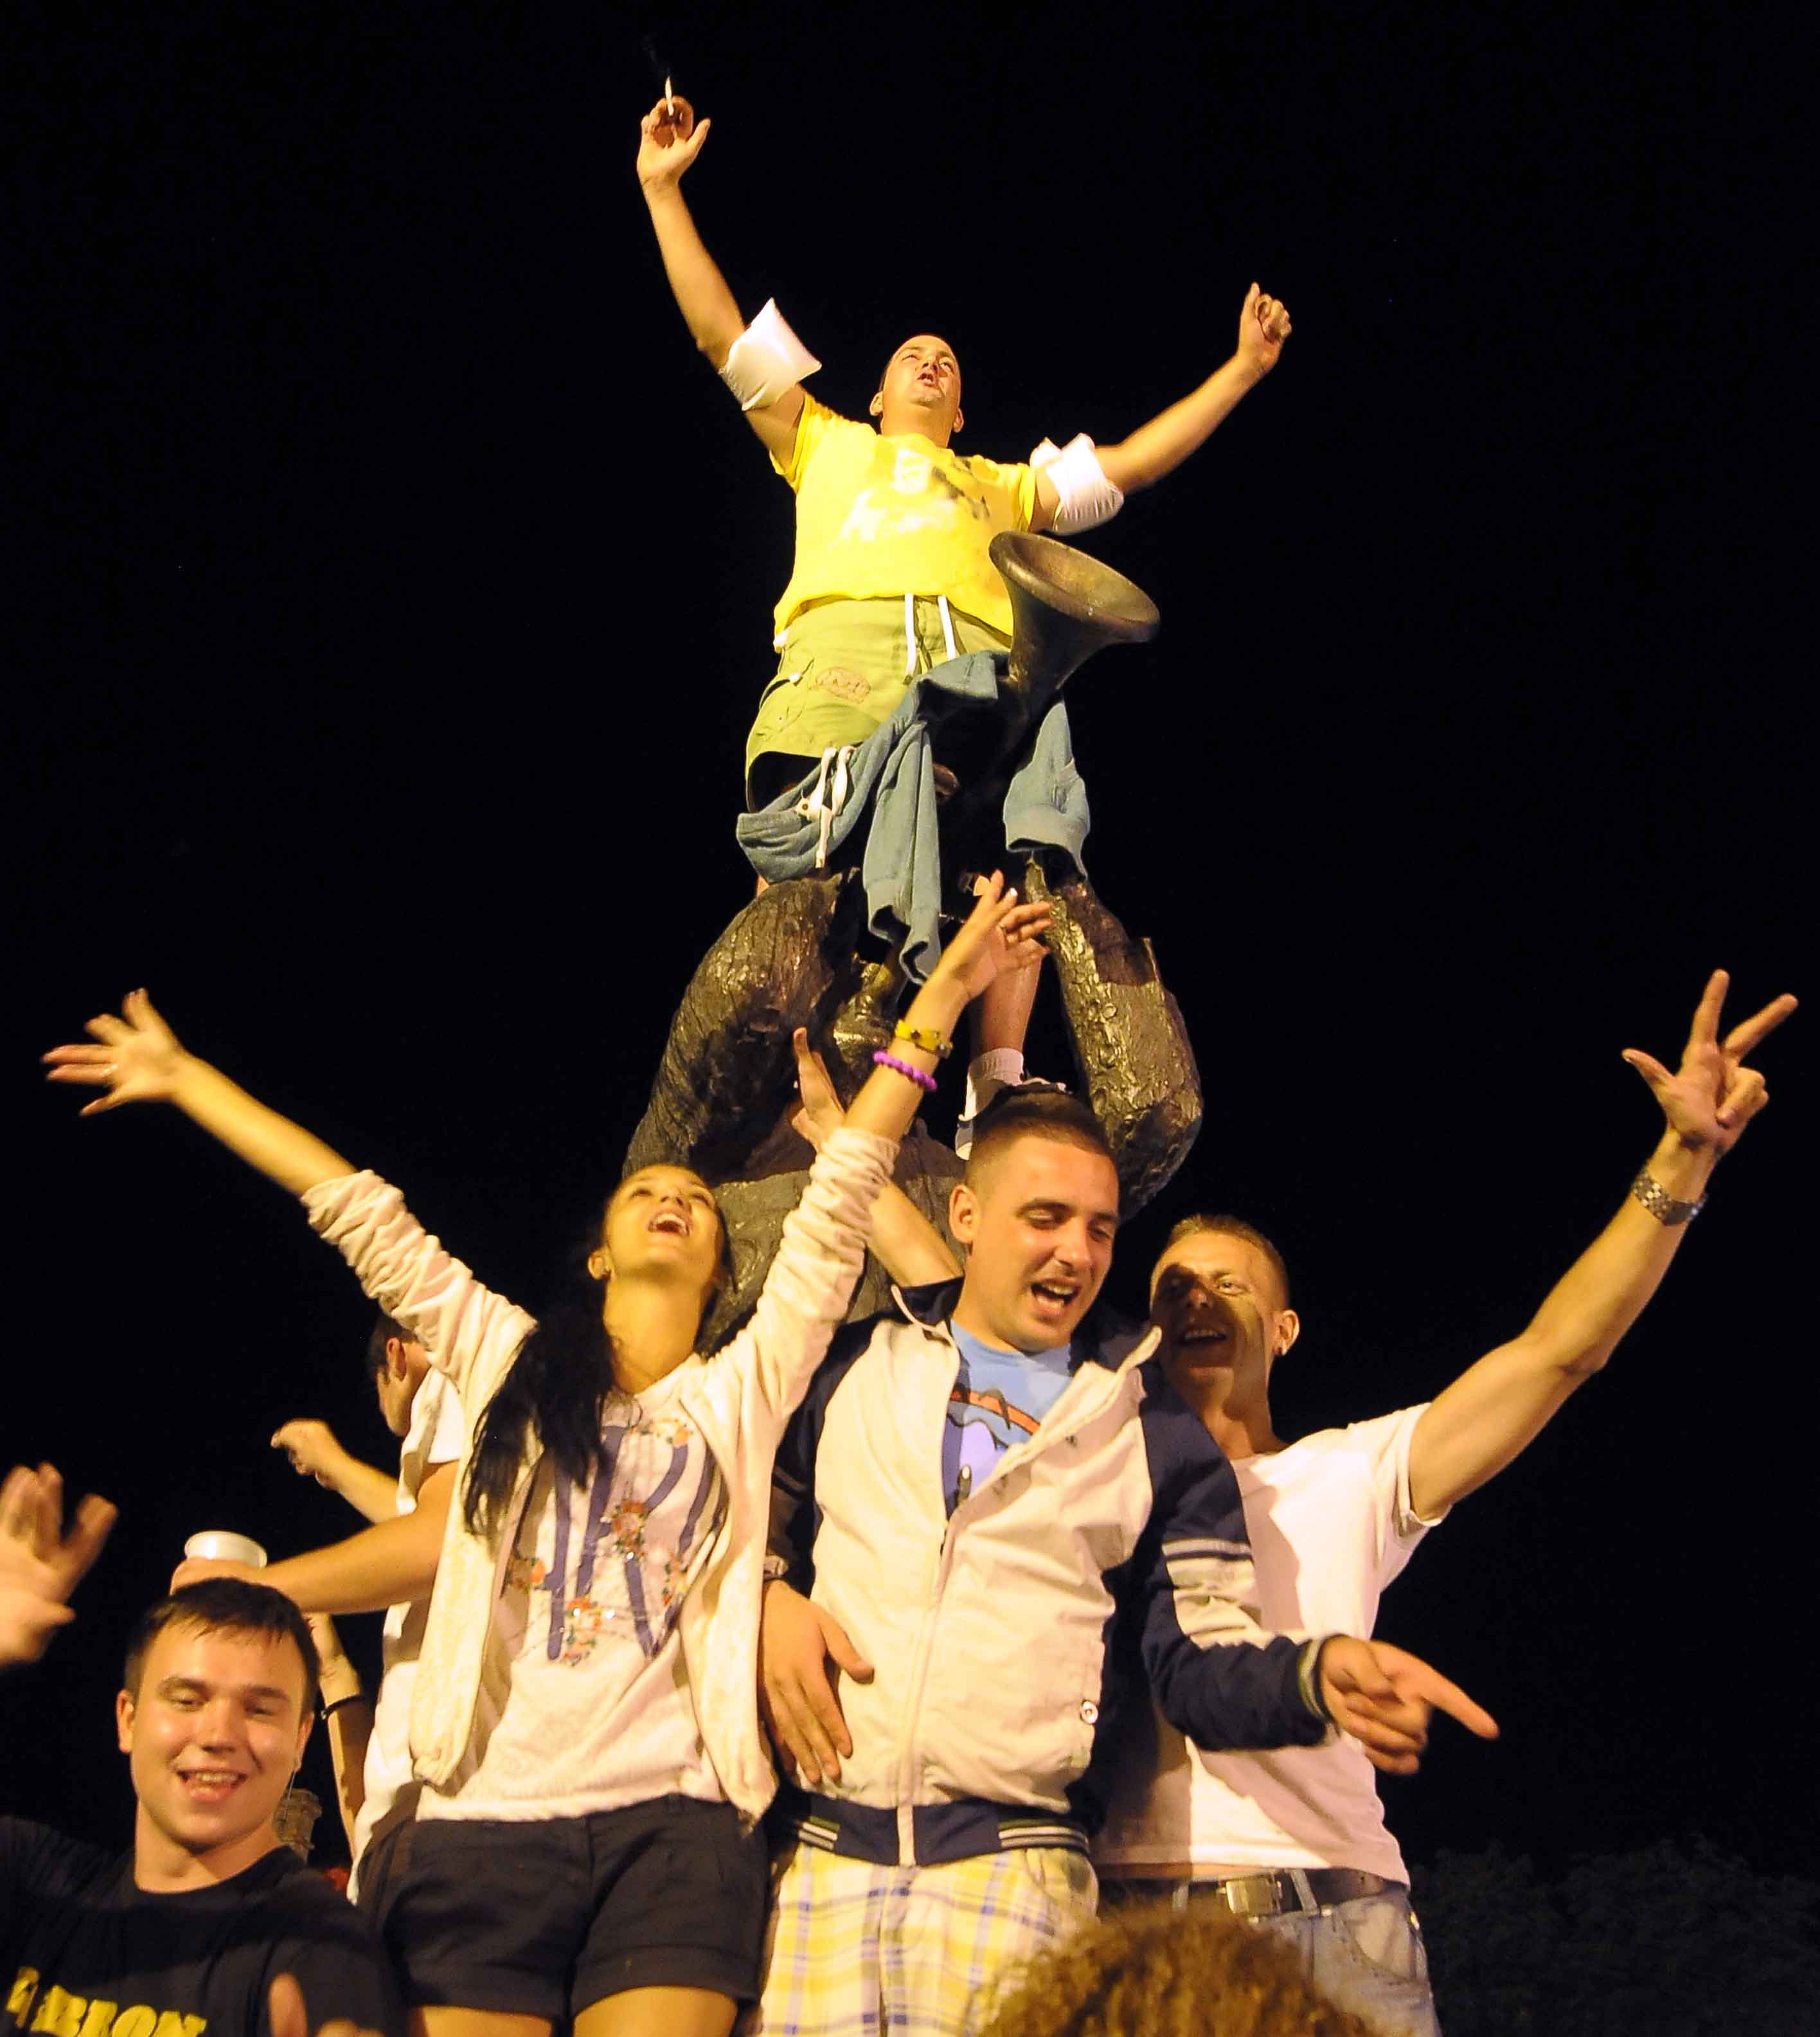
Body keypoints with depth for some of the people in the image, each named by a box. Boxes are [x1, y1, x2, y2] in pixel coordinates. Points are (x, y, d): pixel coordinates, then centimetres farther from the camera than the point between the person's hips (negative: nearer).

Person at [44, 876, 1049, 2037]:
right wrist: (183, 1078, 23)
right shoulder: (511, 1363, 17)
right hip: (485, 1820, 1)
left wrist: (940, 1002, 8)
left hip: (672, 1821, -1)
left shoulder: (745, 1387, 15)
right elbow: (356, 1210, 20)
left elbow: (841, 1203, 11)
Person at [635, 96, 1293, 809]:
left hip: (980, 659, 1)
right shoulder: (828, 446, 40)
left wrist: (1243, 368, 39)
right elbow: (720, 333, 37)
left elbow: (1134, 462, 40)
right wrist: (662, 189, 35)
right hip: (842, 640, -1)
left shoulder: (1001, 485, 44)